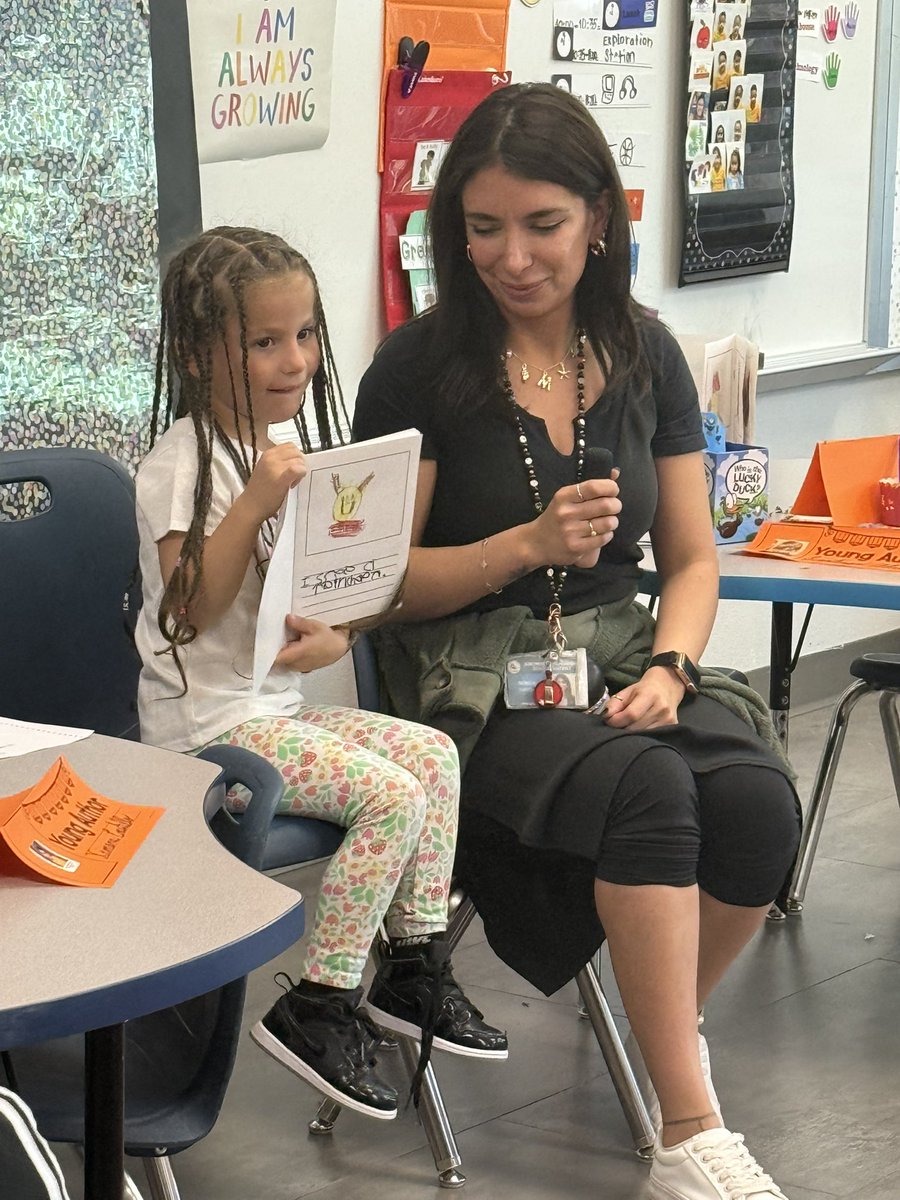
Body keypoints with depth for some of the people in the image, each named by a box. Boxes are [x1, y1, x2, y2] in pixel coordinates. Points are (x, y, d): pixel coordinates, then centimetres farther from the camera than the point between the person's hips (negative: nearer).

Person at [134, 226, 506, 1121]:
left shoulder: (285, 449, 13)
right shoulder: (183, 463, -15)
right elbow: (192, 606, -23)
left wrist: (333, 636, -7)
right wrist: (256, 500, -30)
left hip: (276, 705, 9)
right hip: (207, 722, -9)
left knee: (432, 755, -2)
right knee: (391, 794, -20)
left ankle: (414, 969, 8)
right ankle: (316, 1008, -13)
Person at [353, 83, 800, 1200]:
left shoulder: (645, 355, 7)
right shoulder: (419, 368, -5)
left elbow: (692, 560, 11)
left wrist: (667, 669, -9)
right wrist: (528, 544, -18)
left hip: (620, 651, 4)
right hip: (471, 678, -4)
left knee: (757, 799, -27)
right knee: (645, 788, -34)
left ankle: (666, 1030, 1)